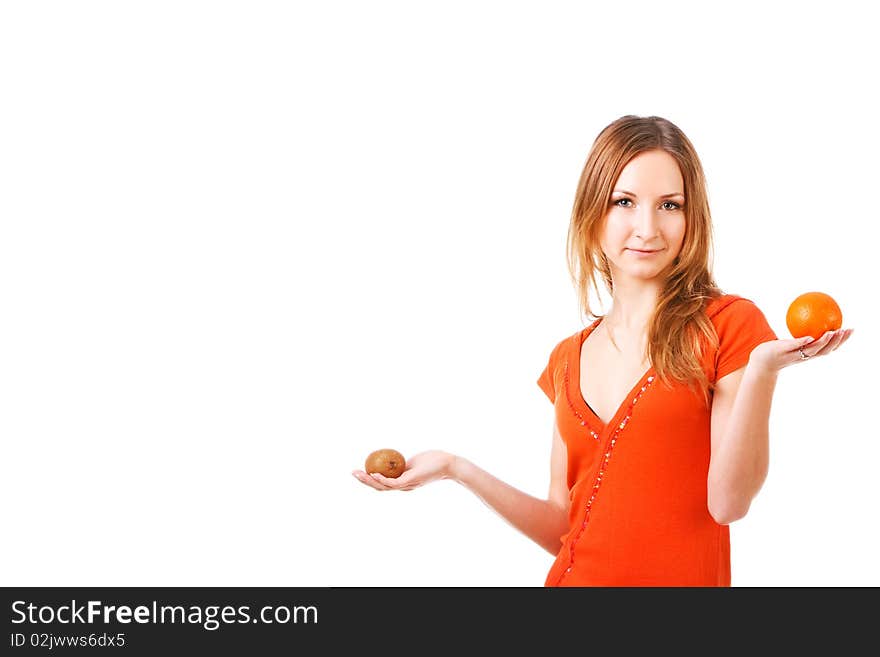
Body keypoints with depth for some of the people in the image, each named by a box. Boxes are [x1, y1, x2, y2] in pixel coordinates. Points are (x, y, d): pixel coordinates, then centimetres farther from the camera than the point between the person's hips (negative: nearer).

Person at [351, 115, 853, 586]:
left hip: (679, 576, -4)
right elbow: (564, 530, 6)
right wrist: (457, 469, -2)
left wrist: (762, 370, -25)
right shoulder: (568, 359, 7)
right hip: (576, 577, 4)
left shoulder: (728, 325, -6)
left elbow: (727, 503, -15)